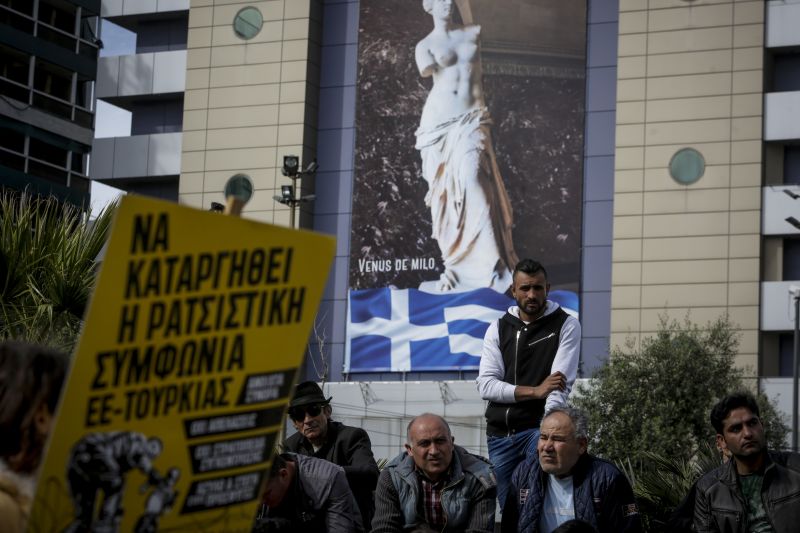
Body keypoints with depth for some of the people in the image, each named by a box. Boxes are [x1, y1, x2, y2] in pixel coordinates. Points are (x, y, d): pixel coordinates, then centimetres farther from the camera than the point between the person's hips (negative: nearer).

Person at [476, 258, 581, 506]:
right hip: (500, 433, 4)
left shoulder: (566, 325, 0)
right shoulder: (498, 329, 10)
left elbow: (562, 384, -10)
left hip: (539, 428, -4)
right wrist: (534, 391, -15)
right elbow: (486, 385, -2)